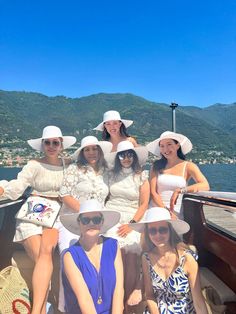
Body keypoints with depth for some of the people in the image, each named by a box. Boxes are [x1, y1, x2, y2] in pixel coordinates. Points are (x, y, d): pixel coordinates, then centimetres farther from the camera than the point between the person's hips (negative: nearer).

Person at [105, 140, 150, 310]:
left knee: (131, 246, -25)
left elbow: (144, 204, 2)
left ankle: (130, 291, -2)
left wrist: (131, 223, -10)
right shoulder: (112, 175, 13)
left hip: (131, 218, -1)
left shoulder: (142, 177, 7)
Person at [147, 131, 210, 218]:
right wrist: (166, 211, -11)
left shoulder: (188, 166, 3)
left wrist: (180, 191, -20)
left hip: (177, 214, -1)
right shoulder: (156, 166, 7)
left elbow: (205, 186, -11)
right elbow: (153, 192, 1)